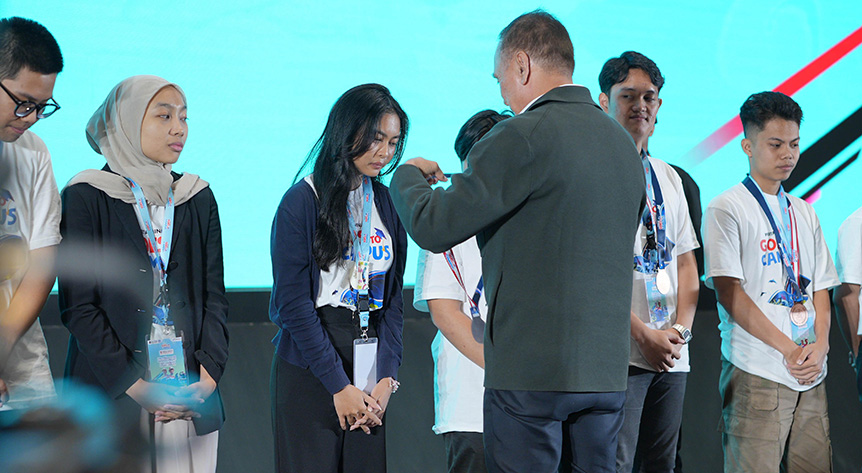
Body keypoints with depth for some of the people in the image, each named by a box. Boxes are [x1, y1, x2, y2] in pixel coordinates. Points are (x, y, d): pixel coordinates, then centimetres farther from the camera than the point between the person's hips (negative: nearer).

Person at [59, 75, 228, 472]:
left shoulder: (198, 198, 12)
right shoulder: (86, 198, -2)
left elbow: (213, 296, 9)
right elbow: (77, 306, -7)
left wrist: (208, 375, -7)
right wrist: (134, 387, -15)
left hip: (190, 395, 4)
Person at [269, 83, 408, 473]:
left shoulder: (387, 204, 11)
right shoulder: (302, 202, -6)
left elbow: (392, 298, 10)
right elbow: (293, 303, -10)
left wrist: (387, 377, -3)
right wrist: (338, 385, -13)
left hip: (369, 363, 5)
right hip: (309, 370, -5)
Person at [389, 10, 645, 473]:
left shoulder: (526, 136, -12)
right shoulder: (623, 143, 13)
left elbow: (433, 227, -12)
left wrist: (409, 174, 10)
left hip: (532, 371, -8)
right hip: (607, 372, 8)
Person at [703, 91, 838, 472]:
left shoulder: (803, 213, 19)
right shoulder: (726, 209, -2)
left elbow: (820, 287, 17)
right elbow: (729, 292, -9)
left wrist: (819, 346, -2)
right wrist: (788, 349, -12)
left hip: (810, 373, 6)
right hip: (757, 373, -6)